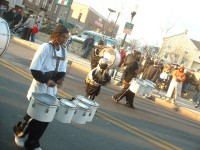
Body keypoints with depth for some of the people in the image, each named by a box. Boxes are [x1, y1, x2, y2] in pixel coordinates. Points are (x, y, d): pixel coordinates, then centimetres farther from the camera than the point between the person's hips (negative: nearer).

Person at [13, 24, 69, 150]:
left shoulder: (64, 51, 7)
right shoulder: (45, 47, -14)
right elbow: (34, 69, -16)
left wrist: (60, 78, -7)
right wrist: (46, 80, -23)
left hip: (52, 90, 6)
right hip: (40, 87, -6)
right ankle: (19, 132, 30)